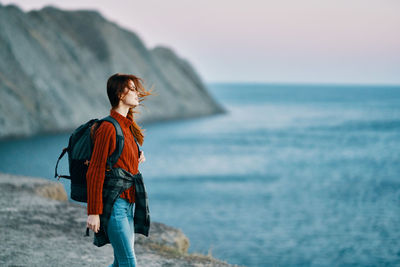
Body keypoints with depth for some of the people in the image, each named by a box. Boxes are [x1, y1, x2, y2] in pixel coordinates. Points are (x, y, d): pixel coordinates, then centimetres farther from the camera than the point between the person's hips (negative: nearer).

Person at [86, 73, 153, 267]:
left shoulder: (128, 126, 13)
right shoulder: (108, 128, -15)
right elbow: (94, 172, -17)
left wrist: (137, 159, 6)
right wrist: (93, 212, -19)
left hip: (128, 203, 9)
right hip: (114, 203, -9)